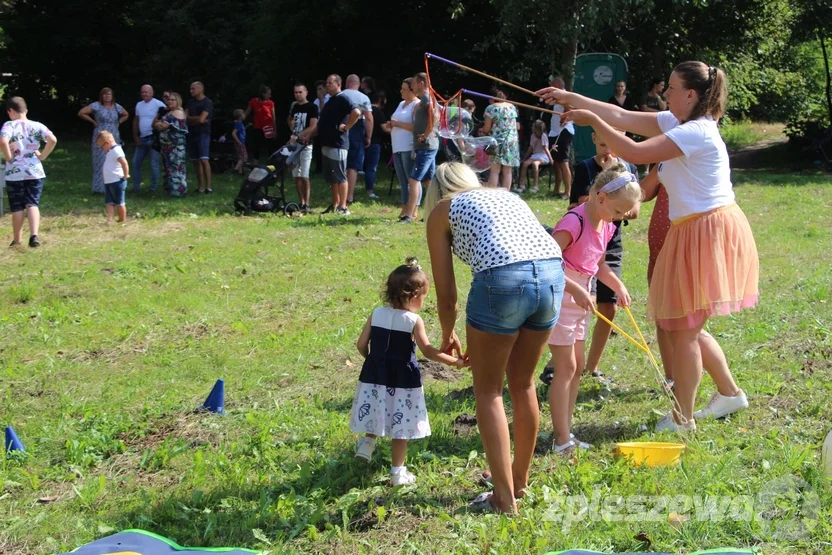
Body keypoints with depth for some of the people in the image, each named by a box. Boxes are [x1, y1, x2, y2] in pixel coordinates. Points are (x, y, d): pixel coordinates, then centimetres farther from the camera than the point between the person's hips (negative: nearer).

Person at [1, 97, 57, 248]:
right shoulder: (37, 126, 1)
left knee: (17, 207, 9)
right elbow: (53, 140, -12)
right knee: (32, 204, 5)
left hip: (14, 173, -2)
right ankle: (34, 235, -15)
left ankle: (17, 240, 18)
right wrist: (42, 156, -1)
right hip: (35, 171, 2)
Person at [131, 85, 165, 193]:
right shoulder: (139, 105, 12)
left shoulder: (158, 104, -10)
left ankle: (153, 188, 3)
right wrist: (136, 137, 11)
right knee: (136, 162, 9)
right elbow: (136, 121, 17)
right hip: (142, 139, 7)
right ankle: (135, 187, 17)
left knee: (154, 164, -4)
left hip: (153, 138, -7)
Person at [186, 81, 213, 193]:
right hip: (192, 133, 7)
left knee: (204, 159, -16)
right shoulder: (190, 102, 14)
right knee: (196, 161, 6)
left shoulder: (207, 102, -8)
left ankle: (208, 187, -17)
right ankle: (200, 187, 9)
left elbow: (201, 119, -16)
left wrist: (190, 118, 1)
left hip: (203, 133, -7)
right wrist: (196, 119, -8)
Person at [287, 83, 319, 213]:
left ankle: (306, 204, -11)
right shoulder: (295, 107, 14)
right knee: (296, 176, 4)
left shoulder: (312, 107, -5)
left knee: (304, 176, -11)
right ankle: (301, 203, 9)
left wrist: (298, 136, -21)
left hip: (305, 144, -6)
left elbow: (313, 127, -14)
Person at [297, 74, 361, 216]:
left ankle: (343, 207, -4)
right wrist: (309, 135, 12)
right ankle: (335, 205, 19)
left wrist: (346, 127, -18)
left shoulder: (342, 99, -10)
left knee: (339, 177, -6)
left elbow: (357, 112, -26)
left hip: (337, 145, -10)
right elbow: (322, 124, 22)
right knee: (331, 178, 13)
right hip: (326, 144, 10)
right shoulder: (329, 102, 19)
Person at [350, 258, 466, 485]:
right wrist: (455, 361, -5)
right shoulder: (413, 321, -12)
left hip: (374, 375, 4)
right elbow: (428, 351, -14)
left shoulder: (376, 314, 1)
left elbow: (361, 344, 3)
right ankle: (397, 472, 8)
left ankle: (367, 442, 12)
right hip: (402, 379, -4)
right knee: (400, 426, 4)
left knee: (377, 414, 28)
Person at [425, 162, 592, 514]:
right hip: (552, 274, 6)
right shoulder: (507, 195, 33)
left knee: (488, 391, 11)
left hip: (503, 279, -6)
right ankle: (519, 480, 38)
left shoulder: (442, 210, 19)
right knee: (522, 384, 24)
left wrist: (448, 336, 34)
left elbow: (446, 294, 17)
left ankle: (504, 498, 10)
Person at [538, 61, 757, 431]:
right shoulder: (676, 123, 10)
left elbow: (635, 153, -25)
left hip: (709, 232, -10)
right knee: (686, 328, 17)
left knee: (683, 329, -3)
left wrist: (593, 121, -16)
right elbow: (622, 117, 10)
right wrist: (570, 98, 8)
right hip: (693, 232, 10)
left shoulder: (696, 132, -18)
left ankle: (682, 417, 5)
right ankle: (730, 393, 30)